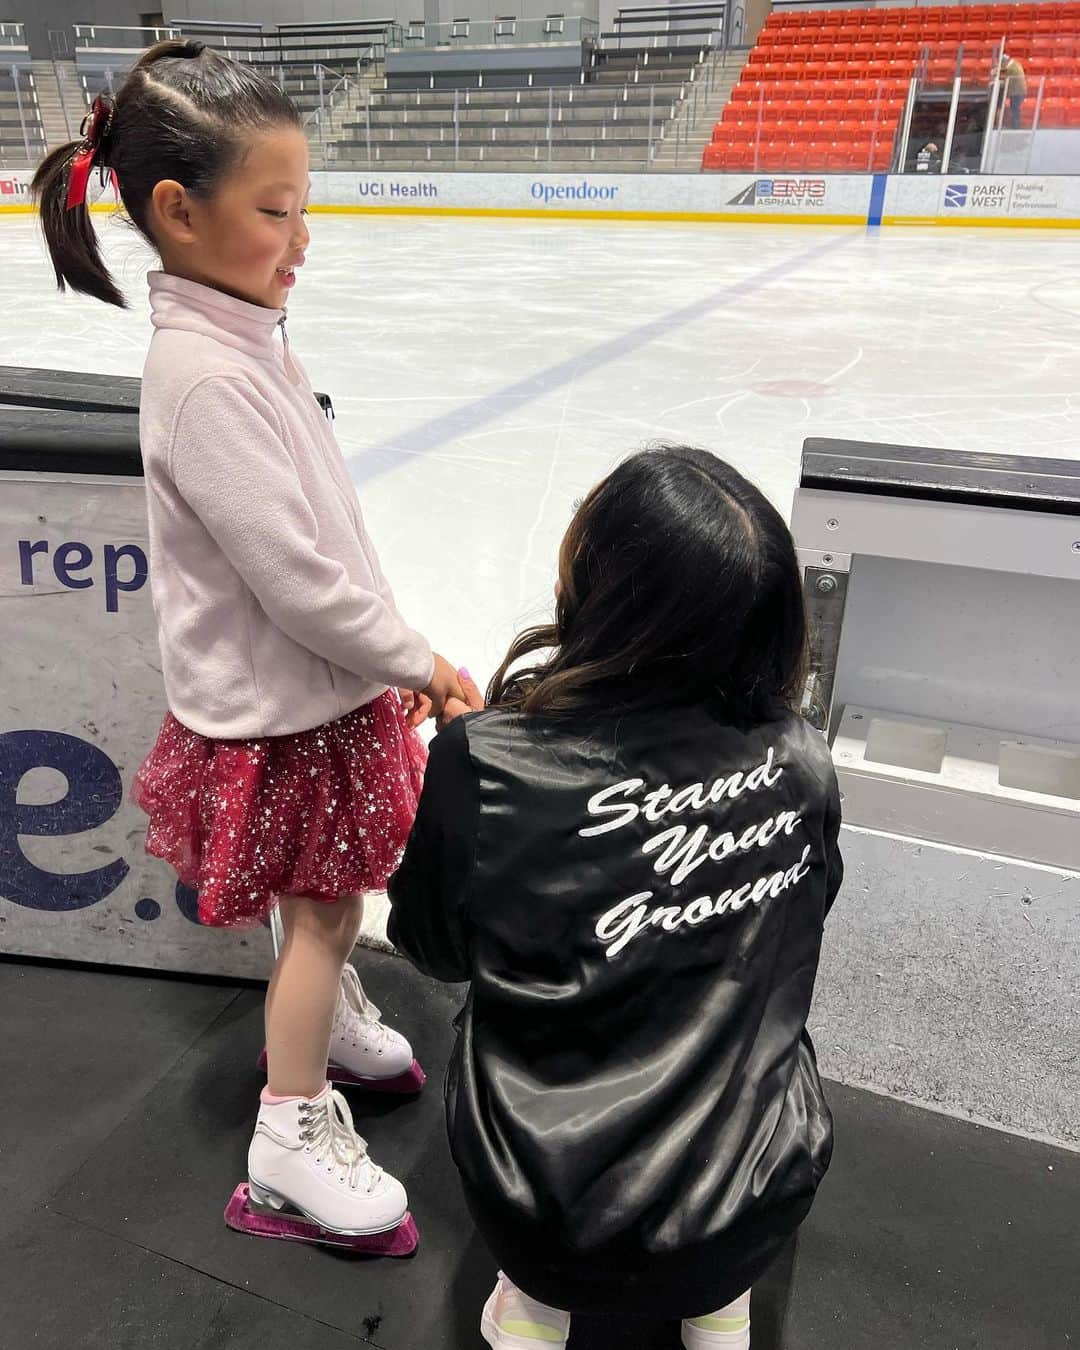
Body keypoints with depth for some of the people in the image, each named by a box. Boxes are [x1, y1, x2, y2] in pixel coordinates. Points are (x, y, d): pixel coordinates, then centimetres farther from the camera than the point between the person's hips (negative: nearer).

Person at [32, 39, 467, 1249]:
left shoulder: (243, 336, 5)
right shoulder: (203, 377, -25)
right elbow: (293, 579, -26)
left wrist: (390, 663, 12)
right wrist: (421, 667, -14)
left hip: (324, 683, 8)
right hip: (279, 708, -8)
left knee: (334, 889, 24)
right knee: (323, 909, 6)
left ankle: (334, 1020, 50)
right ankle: (290, 1137, 27)